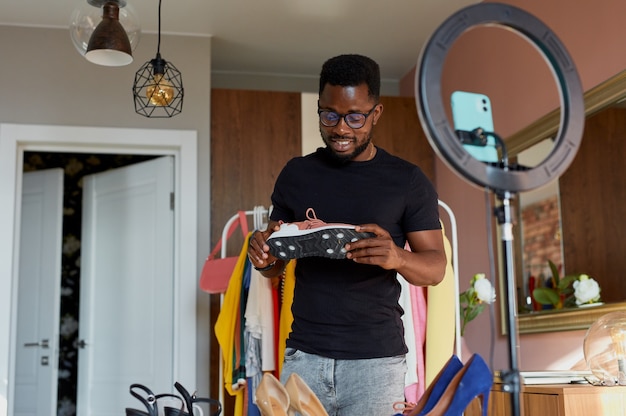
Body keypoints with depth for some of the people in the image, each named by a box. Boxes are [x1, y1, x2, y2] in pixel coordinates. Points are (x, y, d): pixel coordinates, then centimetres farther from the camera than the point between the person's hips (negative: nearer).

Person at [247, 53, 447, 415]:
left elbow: (436, 267, -2)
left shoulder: (408, 181, 0)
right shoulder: (296, 174, 8)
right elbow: (276, 265, 14)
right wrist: (264, 257, -10)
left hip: (377, 359, -2)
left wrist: (397, 258, -23)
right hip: (304, 355, 2)